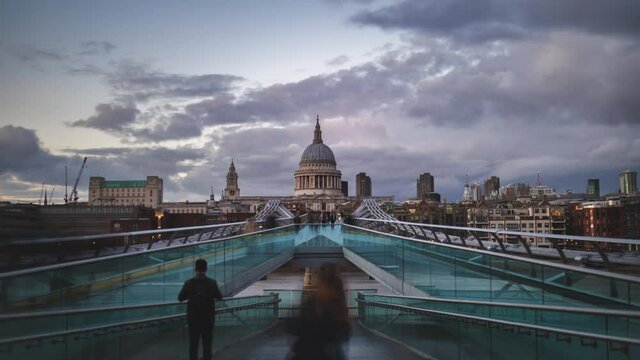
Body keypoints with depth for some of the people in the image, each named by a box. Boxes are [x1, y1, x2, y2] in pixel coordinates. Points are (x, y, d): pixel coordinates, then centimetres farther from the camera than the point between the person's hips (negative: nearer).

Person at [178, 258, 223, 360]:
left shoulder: (189, 283, -12)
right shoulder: (212, 283, -13)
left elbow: (180, 298, 0)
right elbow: (219, 297, 2)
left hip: (193, 318, 0)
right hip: (208, 319, 0)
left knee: (193, 344, 10)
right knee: (207, 344, 11)